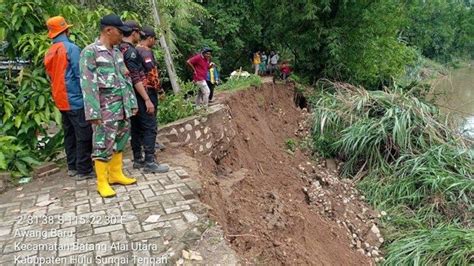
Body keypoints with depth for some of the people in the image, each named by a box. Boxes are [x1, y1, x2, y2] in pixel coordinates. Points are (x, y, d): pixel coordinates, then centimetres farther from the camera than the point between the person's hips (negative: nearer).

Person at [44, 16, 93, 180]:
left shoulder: (49, 53, 12)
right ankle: (83, 170, 0)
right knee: (84, 135, -3)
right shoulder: (71, 48, -12)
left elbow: (52, 77, 16)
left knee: (69, 134, 14)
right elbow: (80, 75, -15)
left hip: (61, 100, 8)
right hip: (75, 99, -8)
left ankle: (72, 167, 20)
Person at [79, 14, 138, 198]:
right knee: (104, 144, -1)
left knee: (120, 141, 14)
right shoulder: (90, 51, -9)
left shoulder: (117, 52, 13)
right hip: (105, 107, -7)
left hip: (122, 105, 7)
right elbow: (88, 83, -14)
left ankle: (116, 174, 27)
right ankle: (102, 182, 10)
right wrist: (93, 112, -18)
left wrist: (132, 102, 13)